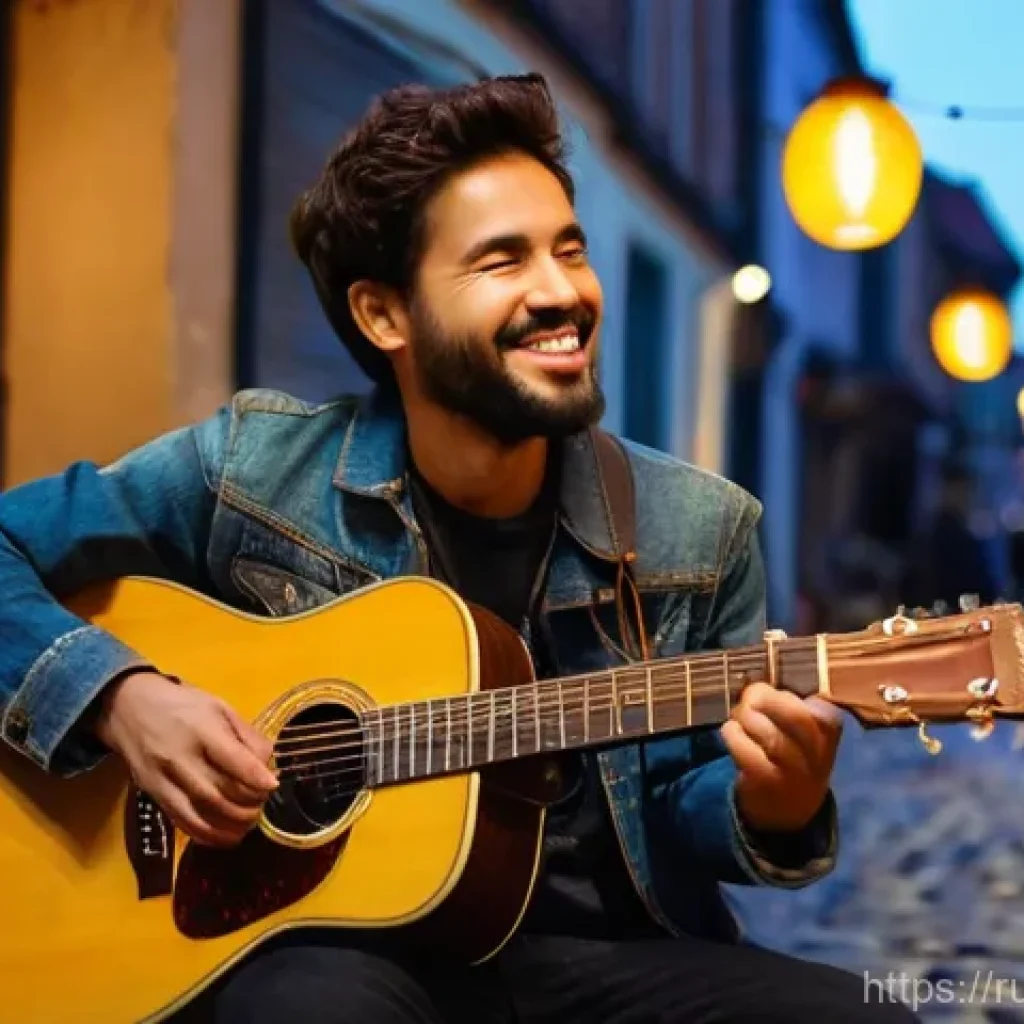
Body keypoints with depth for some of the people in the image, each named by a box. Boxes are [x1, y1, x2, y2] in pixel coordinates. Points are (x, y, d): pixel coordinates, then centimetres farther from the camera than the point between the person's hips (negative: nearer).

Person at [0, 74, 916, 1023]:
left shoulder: (697, 533, -1)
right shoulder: (250, 468, -6)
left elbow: (676, 803, 8)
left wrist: (772, 810, -15)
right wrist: (120, 697, -15)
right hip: (325, 944, -2)